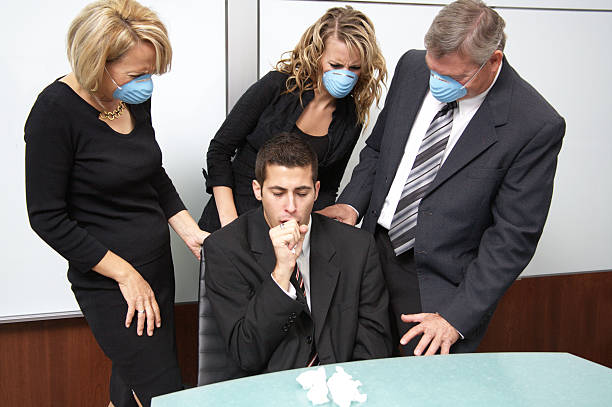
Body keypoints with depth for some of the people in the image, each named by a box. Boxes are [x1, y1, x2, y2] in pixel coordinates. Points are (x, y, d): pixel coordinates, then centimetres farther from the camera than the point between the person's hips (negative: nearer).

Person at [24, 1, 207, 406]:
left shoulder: (136, 98, 2)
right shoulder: (56, 110, -18)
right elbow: (48, 218, -17)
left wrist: (190, 232, 4)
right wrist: (125, 273, -16)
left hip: (157, 263, 7)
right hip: (107, 281, -7)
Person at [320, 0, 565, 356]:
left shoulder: (537, 125, -18)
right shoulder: (413, 68, -2)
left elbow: (514, 236, -15)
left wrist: (457, 317, -17)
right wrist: (351, 203, -4)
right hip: (374, 253, 5)